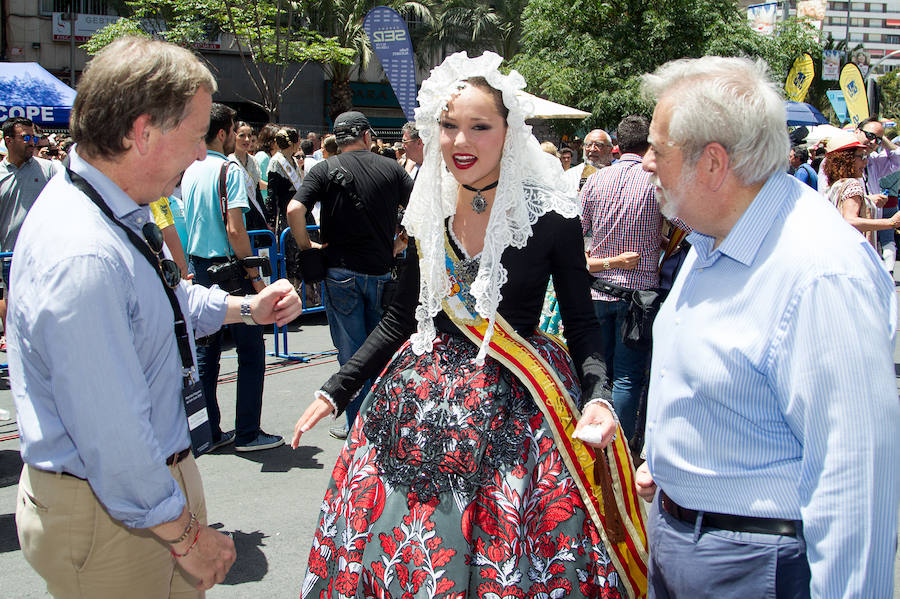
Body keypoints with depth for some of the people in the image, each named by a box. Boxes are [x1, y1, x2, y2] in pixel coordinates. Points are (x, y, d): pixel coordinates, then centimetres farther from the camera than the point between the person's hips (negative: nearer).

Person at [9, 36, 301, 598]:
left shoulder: (118, 210, 1)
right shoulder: (83, 257, -32)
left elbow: (167, 299, 22)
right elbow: (113, 437, -29)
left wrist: (248, 307, 11)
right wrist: (186, 535, -18)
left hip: (152, 469, 9)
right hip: (112, 510, -9)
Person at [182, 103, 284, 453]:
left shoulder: (190, 172, 9)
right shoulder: (229, 170, -13)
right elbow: (234, 230, -19)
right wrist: (255, 276, -13)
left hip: (197, 267, 8)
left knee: (205, 352, 12)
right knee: (250, 352, 2)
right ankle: (247, 433, 5)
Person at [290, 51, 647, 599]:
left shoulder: (549, 215, -10)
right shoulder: (430, 211, 3)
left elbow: (582, 322, -3)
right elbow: (403, 317, 11)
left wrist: (598, 395, -21)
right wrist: (337, 391, 9)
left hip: (513, 409, -4)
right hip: (425, 399, 4)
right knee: (397, 546, 10)